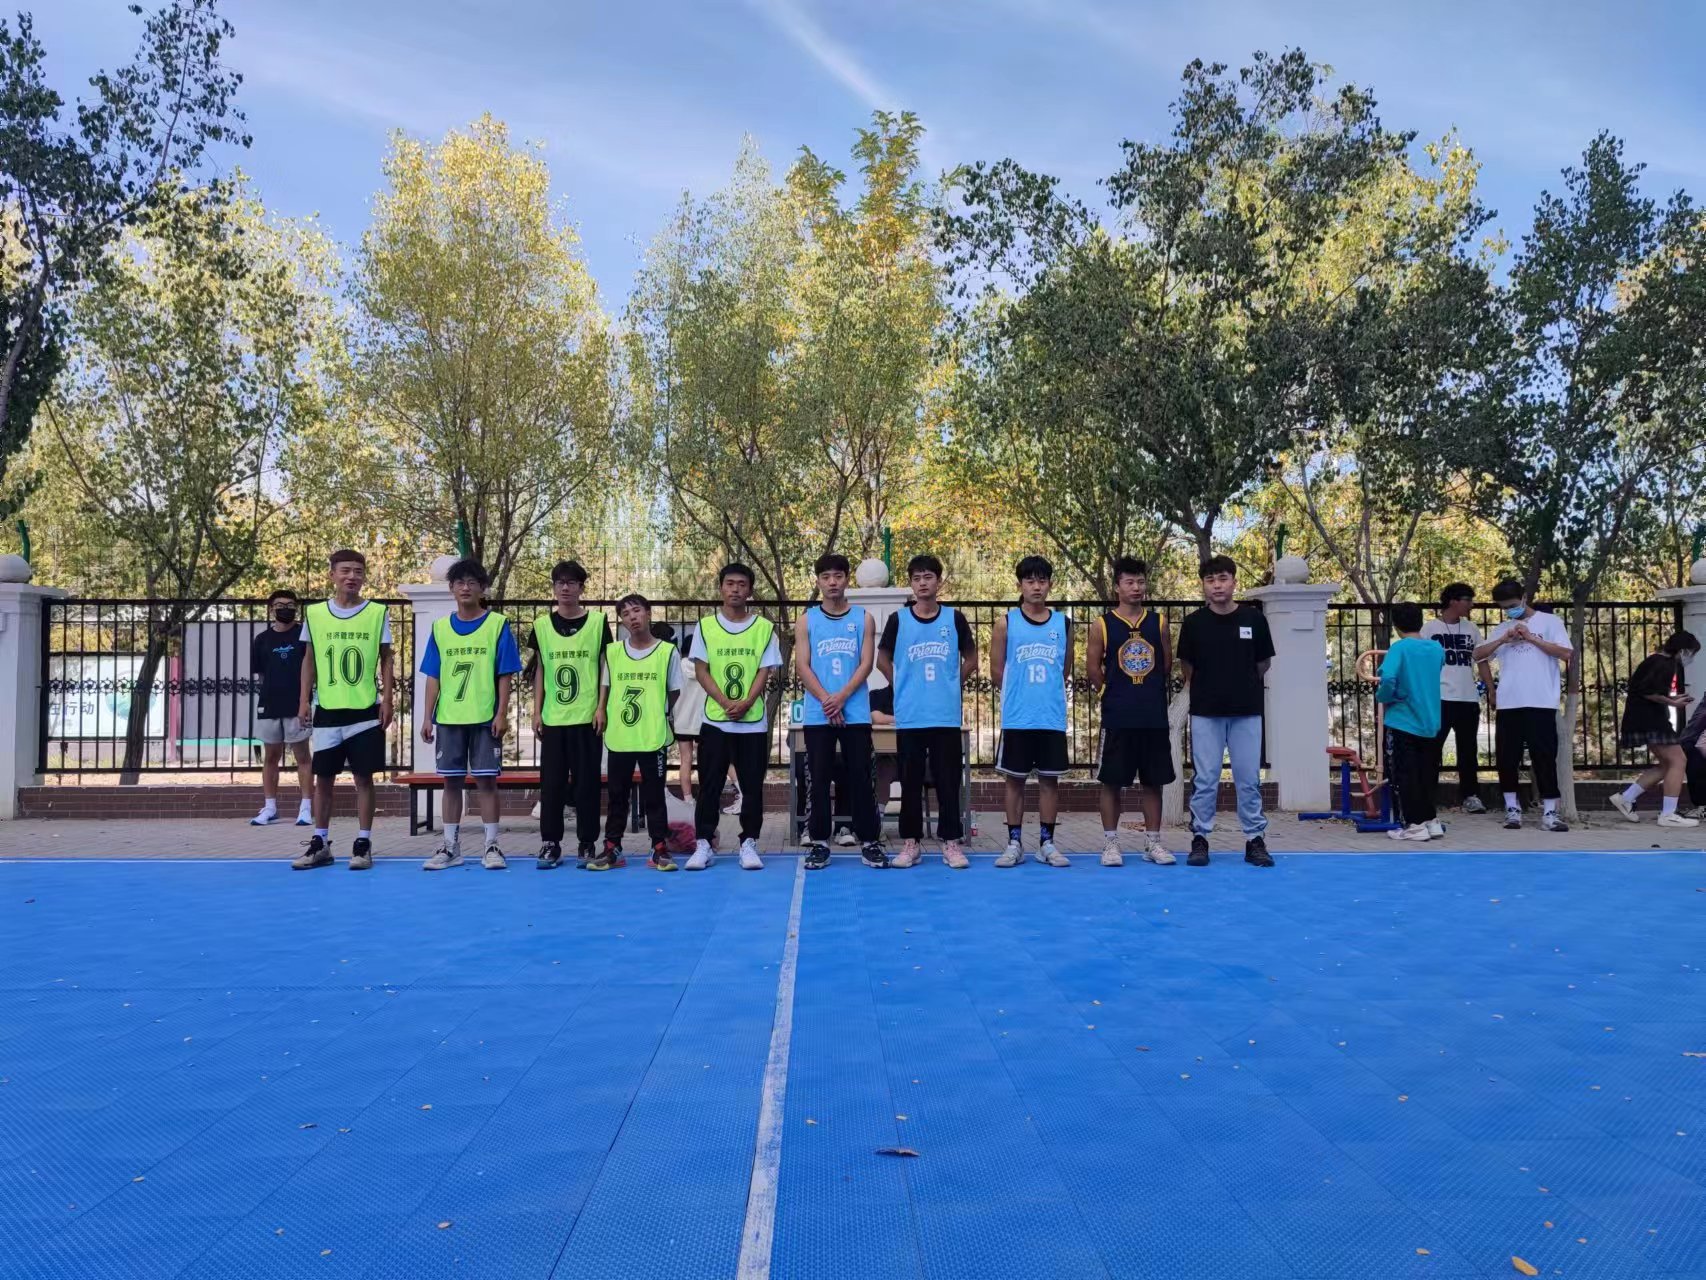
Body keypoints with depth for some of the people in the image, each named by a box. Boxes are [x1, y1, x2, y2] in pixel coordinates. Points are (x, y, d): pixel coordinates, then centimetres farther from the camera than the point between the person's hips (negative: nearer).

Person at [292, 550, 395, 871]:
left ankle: (363, 843, 8)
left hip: (365, 710, -2)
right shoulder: (314, 613, 4)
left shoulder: (378, 613, 0)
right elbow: (309, 660, 9)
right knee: (323, 777, 7)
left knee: (363, 776, 2)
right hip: (327, 710, 2)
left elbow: (386, 659, 4)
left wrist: (387, 699, -4)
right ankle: (320, 843, 17)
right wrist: (304, 700, 3)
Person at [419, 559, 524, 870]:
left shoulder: (497, 624, -1)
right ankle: (450, 847, 16)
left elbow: (505, 675, -3)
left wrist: (502, 713, -10)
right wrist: (427, 717, 2)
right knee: (452, 781, 8)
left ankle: (491, 846, 7)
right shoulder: (440, 628, 8)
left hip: (485, 717, -3)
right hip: (448, 718, 3)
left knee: (486, 780, 0)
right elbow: (433, 677, 8)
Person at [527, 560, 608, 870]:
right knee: (551, 783, 4)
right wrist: (536, 712, 5)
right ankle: (550, 844, 12)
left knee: (587, 782, 3)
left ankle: (586, 844, 12)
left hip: (587, 717, -2)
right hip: (552, 718, 2)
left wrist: (601, 708, -5)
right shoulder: (542, 625, 6)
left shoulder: (598, 622, 1)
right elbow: (538, 670, 10)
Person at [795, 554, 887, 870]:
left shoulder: (864, 618, 6)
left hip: (856, 713, 0)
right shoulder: (806, 620, 7)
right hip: (817, 715, 0)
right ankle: (819, 843, 10)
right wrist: (826, 700, -13)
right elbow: (802, 666, -1)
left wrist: (841, 697, -14)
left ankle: (869, 841, 9)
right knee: (818, 780, 2)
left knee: (862, 778, 2)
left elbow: (866, 664, -2)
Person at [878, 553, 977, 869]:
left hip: (947, 716, 0)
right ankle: (910, 842, 15)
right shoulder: (898, 620, 2)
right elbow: (883, 661, 12)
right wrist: (904, 688, 8)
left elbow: (970, 660, 13)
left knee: (948, 782, 3)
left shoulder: (955, 618, 3)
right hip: (908, 717, 0)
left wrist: (951, 685, 8)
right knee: (910, 783, 6)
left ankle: (952, 842, 11)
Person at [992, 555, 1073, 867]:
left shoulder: (1063, 623, 5)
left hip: (1053, 718, 1)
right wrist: (1019, 695, 8)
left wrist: (1048, 695, 12)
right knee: (1014, 780, 5)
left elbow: (1065, 671, 13)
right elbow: (997, 670, 3)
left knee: (1049, 780, 6)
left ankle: (1046, 843, 15)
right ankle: (1014, 843, 13)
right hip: (1016, 718, -1)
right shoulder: (1006, 623, 0)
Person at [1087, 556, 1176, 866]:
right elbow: (1093, 666, 1)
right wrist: (1113, 694, 3)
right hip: (1117, 717, -2)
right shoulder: (1103, 625, -1)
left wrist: (1150, 692, 11)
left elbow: (1167, 665, 12)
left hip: (1154, 716, 2)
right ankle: (1110, 843, 12)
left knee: (1153, 781, 7)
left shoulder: (1158, 623, 6)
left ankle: (1153, 843, 17)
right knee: (1112, 781, 3)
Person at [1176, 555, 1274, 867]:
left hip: (1247, 712, 1)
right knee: (1204, 780, 4)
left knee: (1249, 779, 6)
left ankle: (1255, 839, 15)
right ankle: (1199, 838, 12)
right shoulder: (1194, 623, -3)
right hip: (1206, 712, 0)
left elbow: (1263, 665, 10)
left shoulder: (1253, 619, -2)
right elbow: (1186, 667, 9)